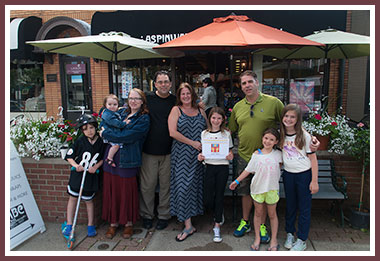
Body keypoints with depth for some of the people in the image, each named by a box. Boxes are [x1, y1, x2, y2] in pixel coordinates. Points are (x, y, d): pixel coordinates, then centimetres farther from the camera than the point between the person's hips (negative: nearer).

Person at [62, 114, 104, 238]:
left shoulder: (101, 142, -9)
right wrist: (76, 165, -19)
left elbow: (103, 158, 3)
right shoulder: (80, 141, -12)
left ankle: (91, 225, 26)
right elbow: (69, 156, -3)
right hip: (77, 173, 0)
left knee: (88, 200, 10)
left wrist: (96, 166, -12)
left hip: (91, 175, 0)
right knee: (72, 198, 10)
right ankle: (69, 224, 24)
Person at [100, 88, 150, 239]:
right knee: (112, 190, 9)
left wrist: (105, 133, -7)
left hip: (127, 160, -5)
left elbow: (126, 136, -18)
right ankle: (113, 222, 25)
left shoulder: (143, 119, -8)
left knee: (127, 191, 4)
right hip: (111, 157, 5)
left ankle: (129, 223, 24)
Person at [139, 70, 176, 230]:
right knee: (147, 185, 8)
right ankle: (147, 215, 27)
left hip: (168, 151, 1)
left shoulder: (175, 101, 5)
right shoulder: (147, 98, 1)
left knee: (166, 185, 10)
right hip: (149, 151, 0)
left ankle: (164, 215, 27)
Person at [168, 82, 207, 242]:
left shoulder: (200, 111, 11)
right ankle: (188, 226, 7)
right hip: (182, 155, -3)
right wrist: (192, 143, -12)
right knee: (183, 185, -3)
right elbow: (172, 132, -11)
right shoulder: (176, 110, 0)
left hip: (199, 154, 3)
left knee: (196, 184, 7)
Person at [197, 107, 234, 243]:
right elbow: (203, 150, 10)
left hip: (222, 167, -1)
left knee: (219, 196, 3)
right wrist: (200, 157, -10)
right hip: (209, 167, 2)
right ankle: (219, 214, 34)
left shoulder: (226, 134, 2)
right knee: (207, 200, 0)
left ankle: (217, 227, 17)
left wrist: (230, 156, -16)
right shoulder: (204, 133, 5)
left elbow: (230, 152, 5)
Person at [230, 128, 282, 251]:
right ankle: (257, 238, 26)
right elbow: (248, 170, 2)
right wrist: (236, 181, 3)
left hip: (272, 188, 0)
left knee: (272, 214, 10)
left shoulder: (278, 154, -2)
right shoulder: (256, 154, -3)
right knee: (258, 213, 12)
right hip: (258, 187, 0)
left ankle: (274, 240, 25)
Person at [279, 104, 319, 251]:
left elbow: (313, 158, -6)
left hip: (304, 174, -3)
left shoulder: (304, 136, -9)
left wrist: (314, 181, -8)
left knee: (304, 207, 6)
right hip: (288, 174, 3)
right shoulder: (280, 135, 1)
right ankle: (289, 233, 31)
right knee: (290, 206, 15)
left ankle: (302, 240, 18)